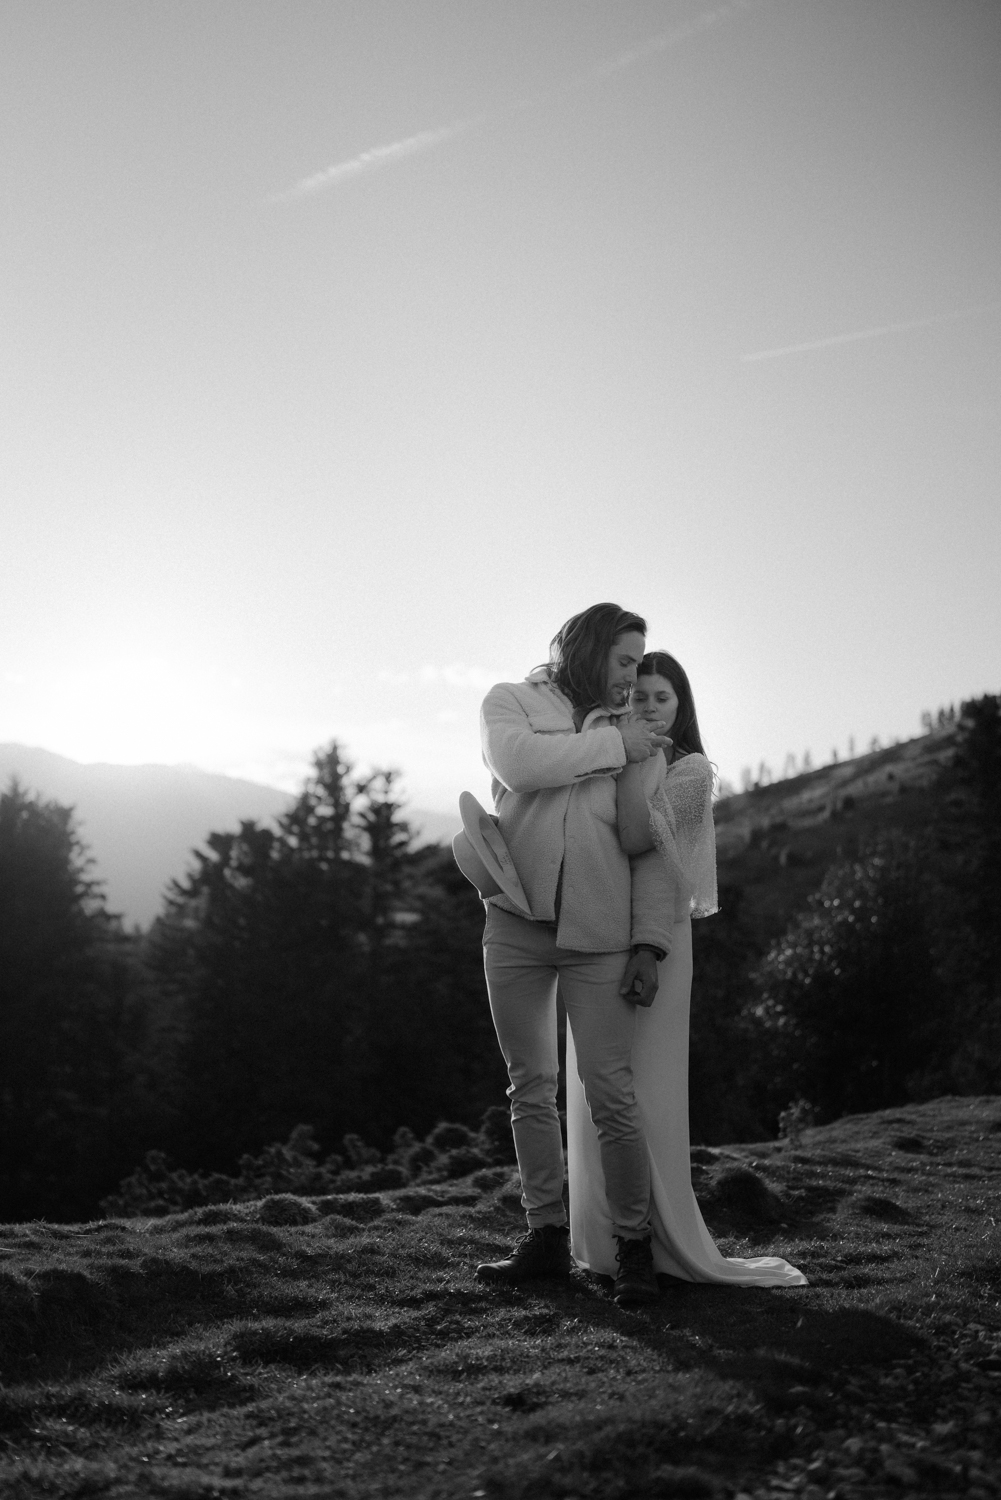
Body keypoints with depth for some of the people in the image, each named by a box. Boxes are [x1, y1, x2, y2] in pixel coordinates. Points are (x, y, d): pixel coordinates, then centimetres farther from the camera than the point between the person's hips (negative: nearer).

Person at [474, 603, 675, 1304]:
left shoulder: (639, 732, 13)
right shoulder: (510, 702, 10)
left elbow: (650, 847, 7)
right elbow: (519, 764, -13)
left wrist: (649, 942, -3)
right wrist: (612, 745, -7)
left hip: (599, 935, 0)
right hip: (516, 924, 1)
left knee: (611, 1094, -6)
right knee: (531, 1088, 7)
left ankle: (635, 1246, 7)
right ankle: (548, 1239, 17)